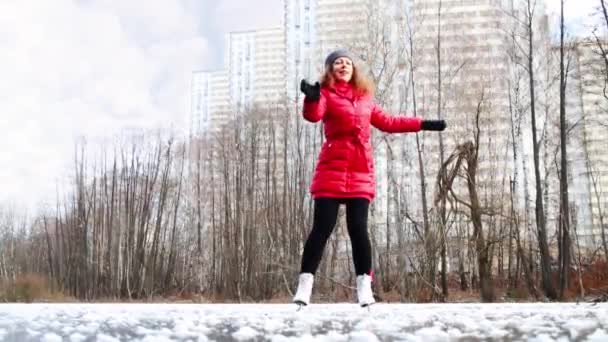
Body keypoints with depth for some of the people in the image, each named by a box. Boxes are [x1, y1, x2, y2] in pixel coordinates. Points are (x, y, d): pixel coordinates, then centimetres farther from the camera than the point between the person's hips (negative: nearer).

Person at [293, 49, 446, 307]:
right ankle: (305, 285, -2)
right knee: (322, 228, -6)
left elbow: (387, 122, 30)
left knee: (358, 229, -2)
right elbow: (313, 115, -16)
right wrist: (311, 98, -38)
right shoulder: (327, 94, 5)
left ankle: (364, 286, 3)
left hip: (361, 172, 3)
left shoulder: (364, 97, 20)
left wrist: (423, 124, 32)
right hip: (332, 170, -3)